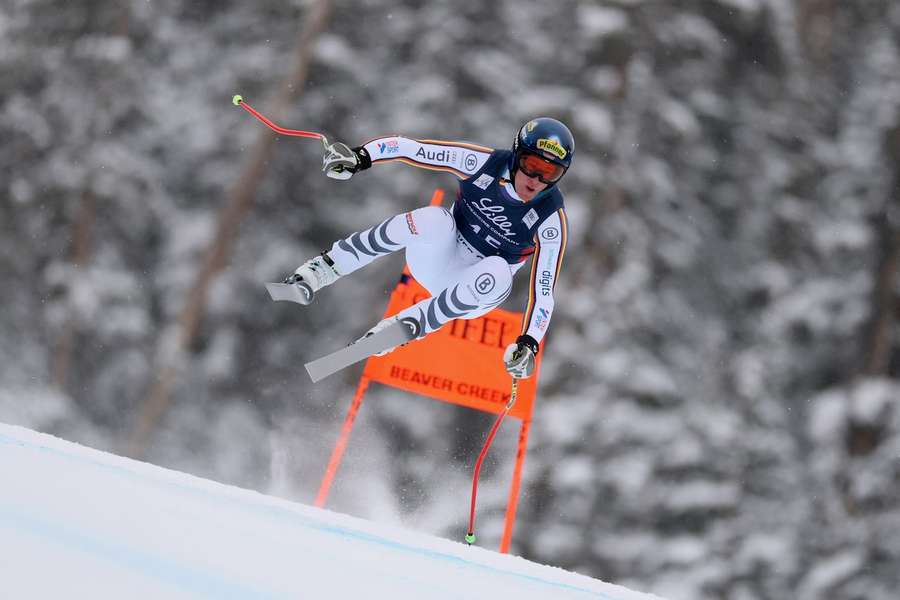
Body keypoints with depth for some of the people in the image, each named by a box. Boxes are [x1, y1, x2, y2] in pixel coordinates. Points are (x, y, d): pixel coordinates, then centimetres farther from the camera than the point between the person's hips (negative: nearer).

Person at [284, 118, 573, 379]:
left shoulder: (551, 218, -18)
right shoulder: (485, 163, -16)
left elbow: (544, 289, -18)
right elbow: (411, 148, -16)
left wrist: (529, 344, -31)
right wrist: (360, 157, -31)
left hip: (474, 290, -1)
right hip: (432, 260, 1)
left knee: (497, 274, -37)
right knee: (434, 220, -34)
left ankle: (407, 325, -26)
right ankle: (326, 267, -23)